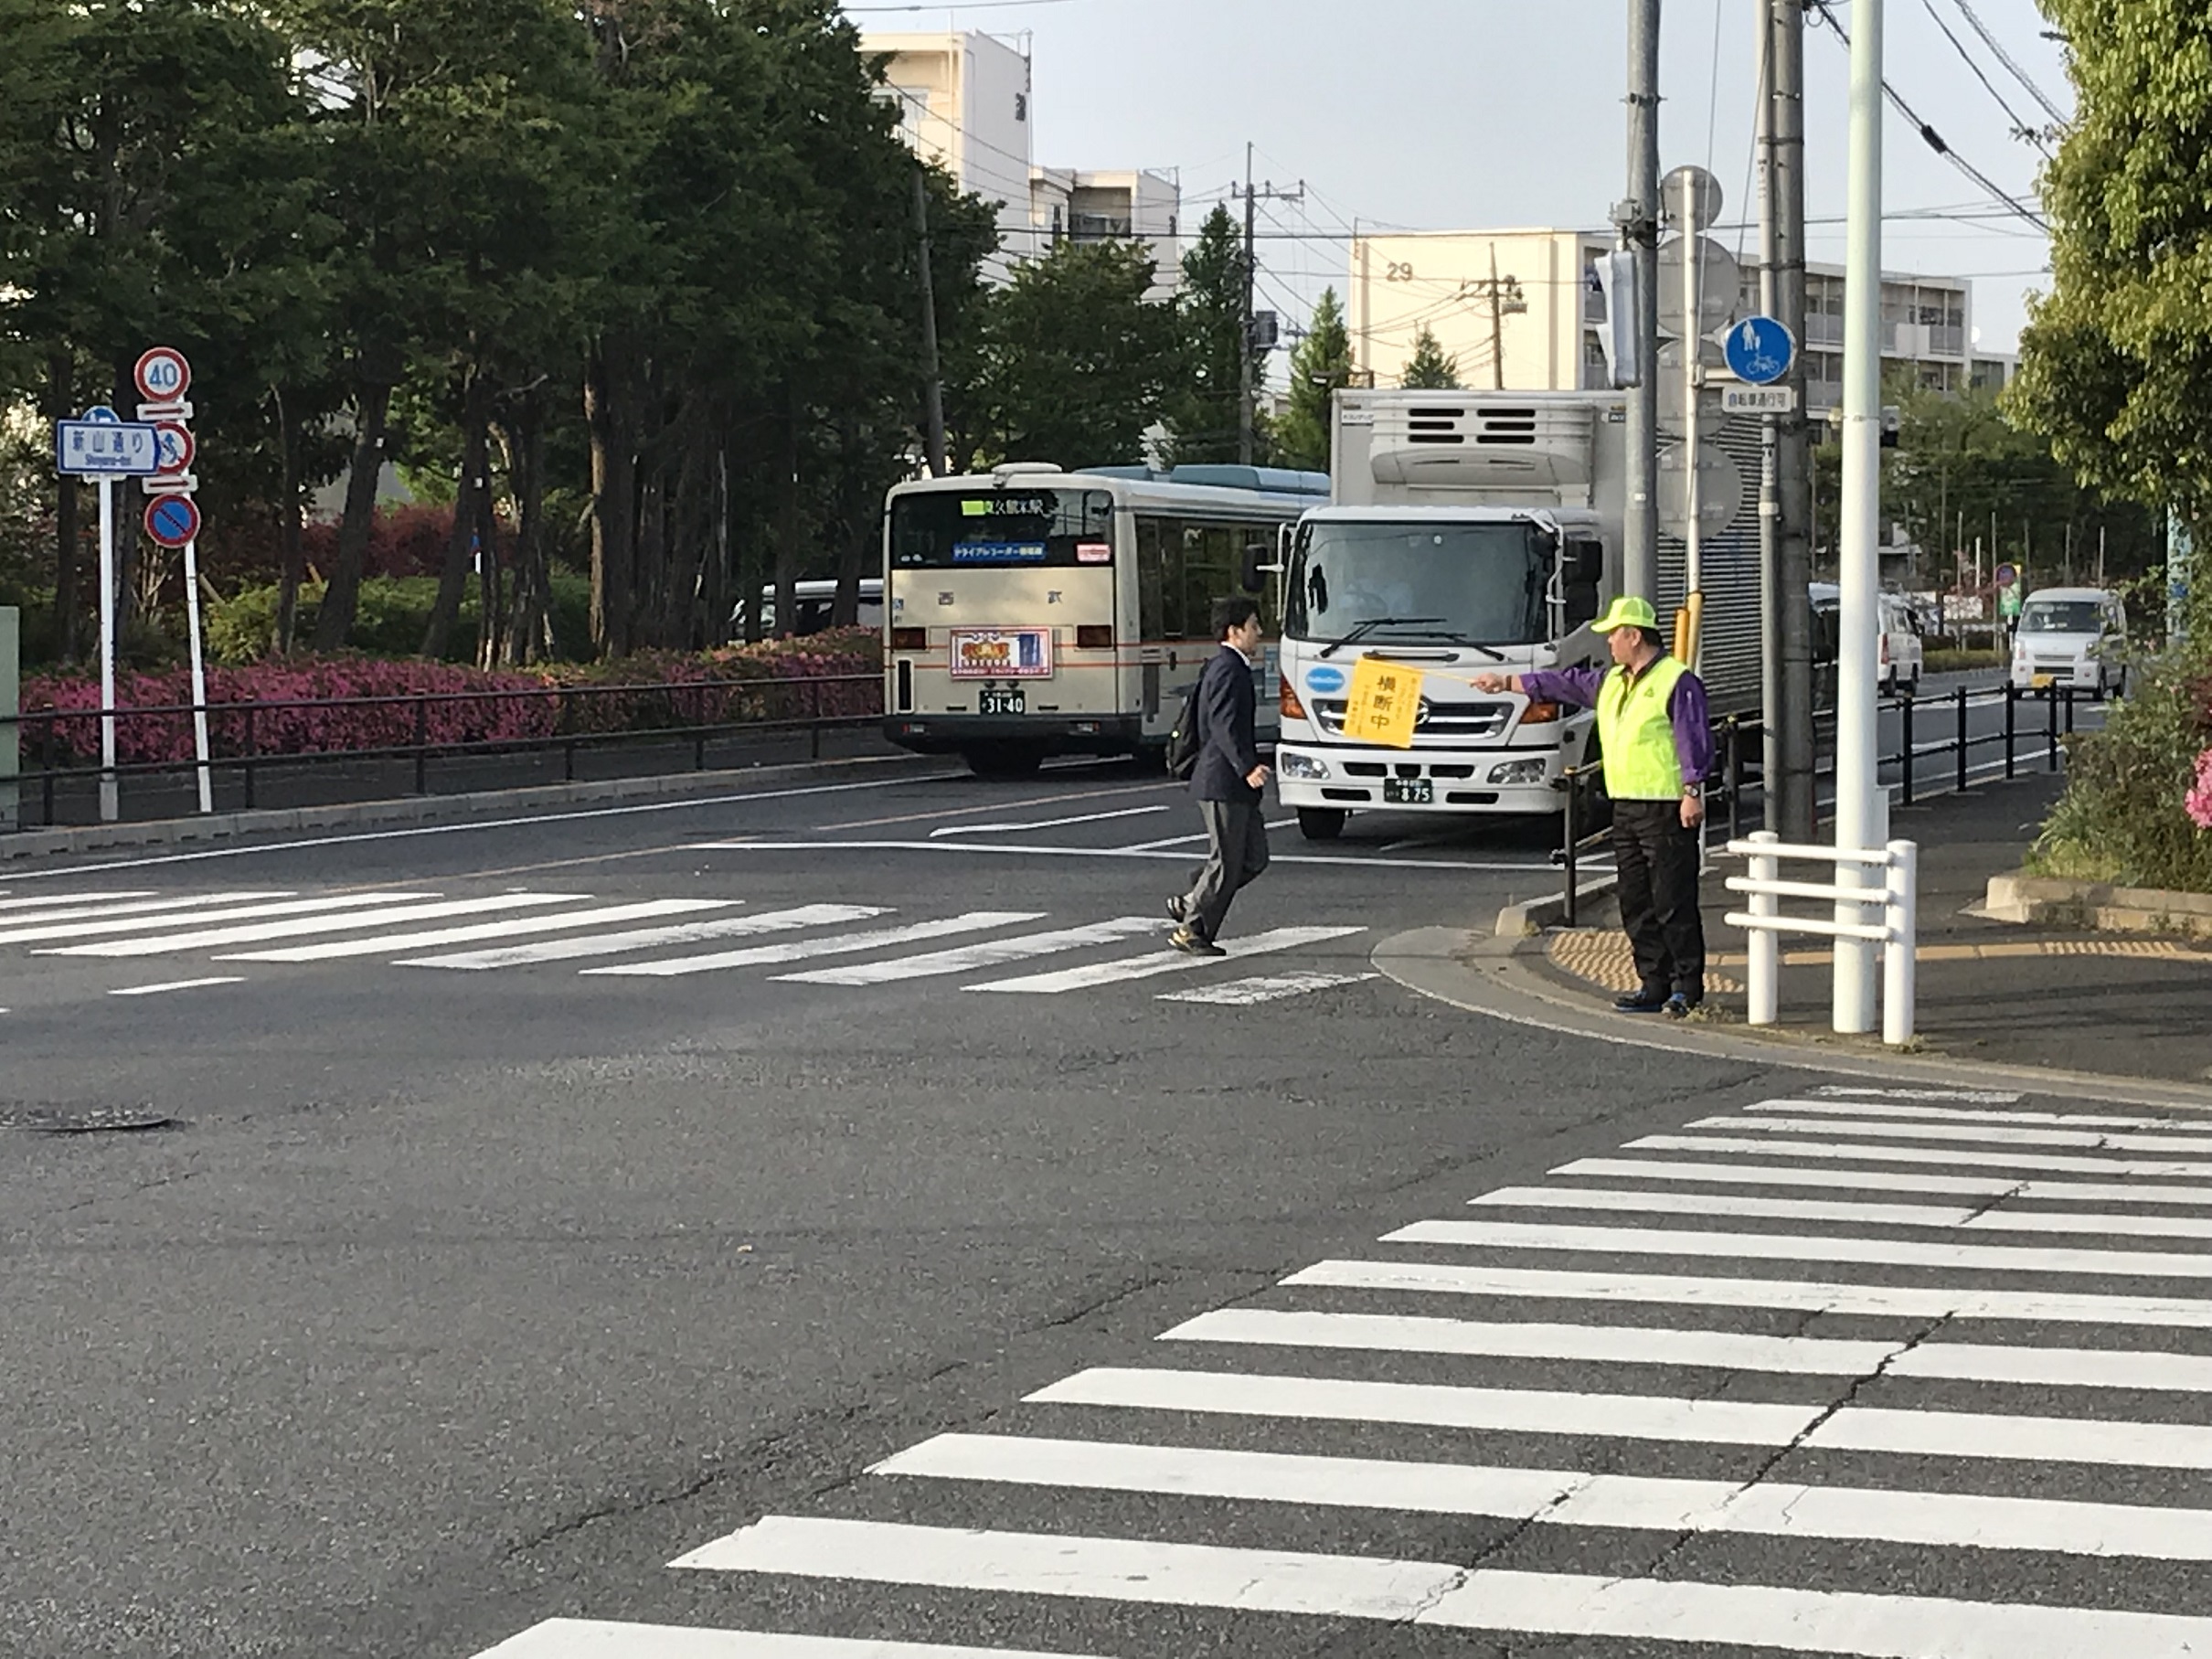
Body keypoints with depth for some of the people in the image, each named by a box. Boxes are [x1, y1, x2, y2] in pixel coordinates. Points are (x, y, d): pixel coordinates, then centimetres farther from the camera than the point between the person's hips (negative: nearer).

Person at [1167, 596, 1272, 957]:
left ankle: (1189, 906, 17)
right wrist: (1247, 768, -34)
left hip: (1234, 785, 10)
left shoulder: (1231, 667, 17)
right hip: (1223, 782, -10)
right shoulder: (1228, 670, -16)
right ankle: (1191, 930, 6)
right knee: (1226, 862, -4)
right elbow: (1223, 726, -27)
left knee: (1254, 858, 11)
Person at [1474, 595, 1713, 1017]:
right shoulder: (1610, 682, 17)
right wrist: (1506, 682, 31)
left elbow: (1695, 742, -13)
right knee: (1636, 903, 9)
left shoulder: (1677, 682, -9)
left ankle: (1687, 986, -3)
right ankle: (1653, 983, 14)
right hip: (1625, 808, 9)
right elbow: (1564, 683, 28)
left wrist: (1692, 792, -19)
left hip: (1666, 810, -9)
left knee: (1674, 903, -7)